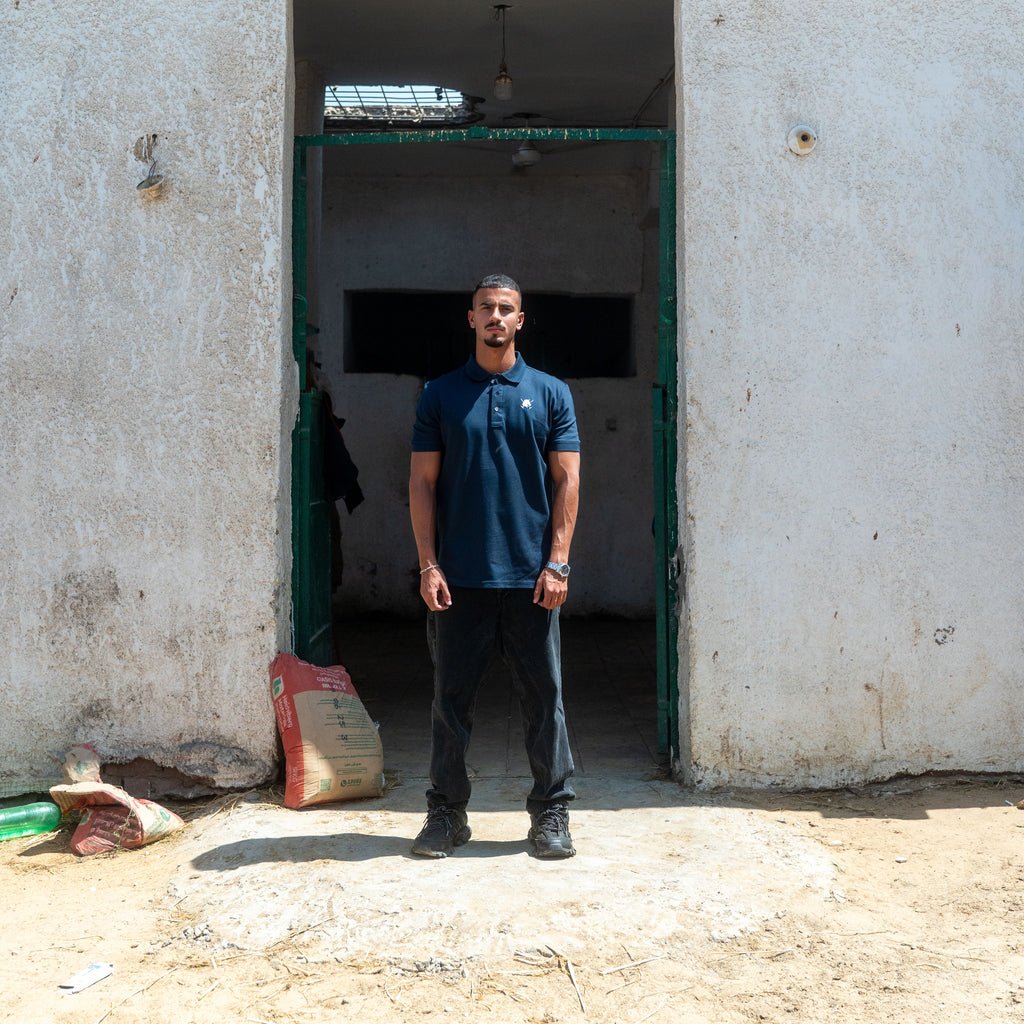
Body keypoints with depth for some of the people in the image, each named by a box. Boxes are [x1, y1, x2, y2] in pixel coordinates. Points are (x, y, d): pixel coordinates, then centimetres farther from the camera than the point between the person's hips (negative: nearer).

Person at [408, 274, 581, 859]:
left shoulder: (551, 394, 6)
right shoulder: (441, 395, 7)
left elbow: (567, 482, 3)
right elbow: (422, 482, 4)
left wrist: (558, 563, -6)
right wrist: (429, 564, -4)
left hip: (531, 576, 0)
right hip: (459, 578, 0)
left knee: (545, 698, 5)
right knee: (452, 697, 6)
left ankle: (552, 813, 17)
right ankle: (447, 812, 19)